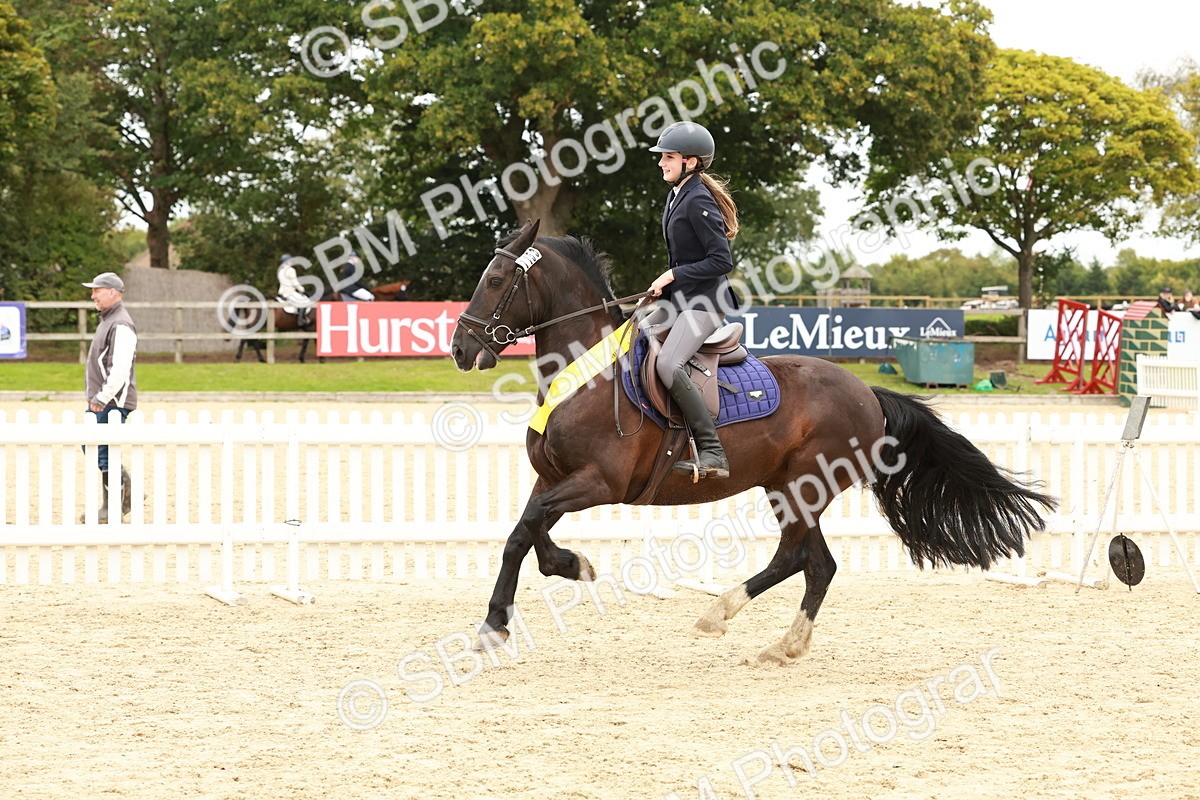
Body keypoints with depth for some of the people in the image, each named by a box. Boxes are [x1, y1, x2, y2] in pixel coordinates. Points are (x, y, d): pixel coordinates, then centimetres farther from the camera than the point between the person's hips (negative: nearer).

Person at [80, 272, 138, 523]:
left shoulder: (121, 326, -17)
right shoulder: (107, 321, 17)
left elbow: (120, 369, -25)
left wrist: (103, 398, -24)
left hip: (112, 402, -11)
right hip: (99, 401, 11)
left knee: (104, 454, -7)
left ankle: (112, 509, 1)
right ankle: (127, 493, 22)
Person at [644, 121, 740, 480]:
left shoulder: (698, 201, -16)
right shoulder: (676, 195, 14)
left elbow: (722, 261, -20)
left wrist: (673, 275, -17)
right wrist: (666, 285, 11)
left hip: (706, 300, -11)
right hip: (679, 298, 11)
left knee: (667, 365, -28)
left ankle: (713, 454, -27)